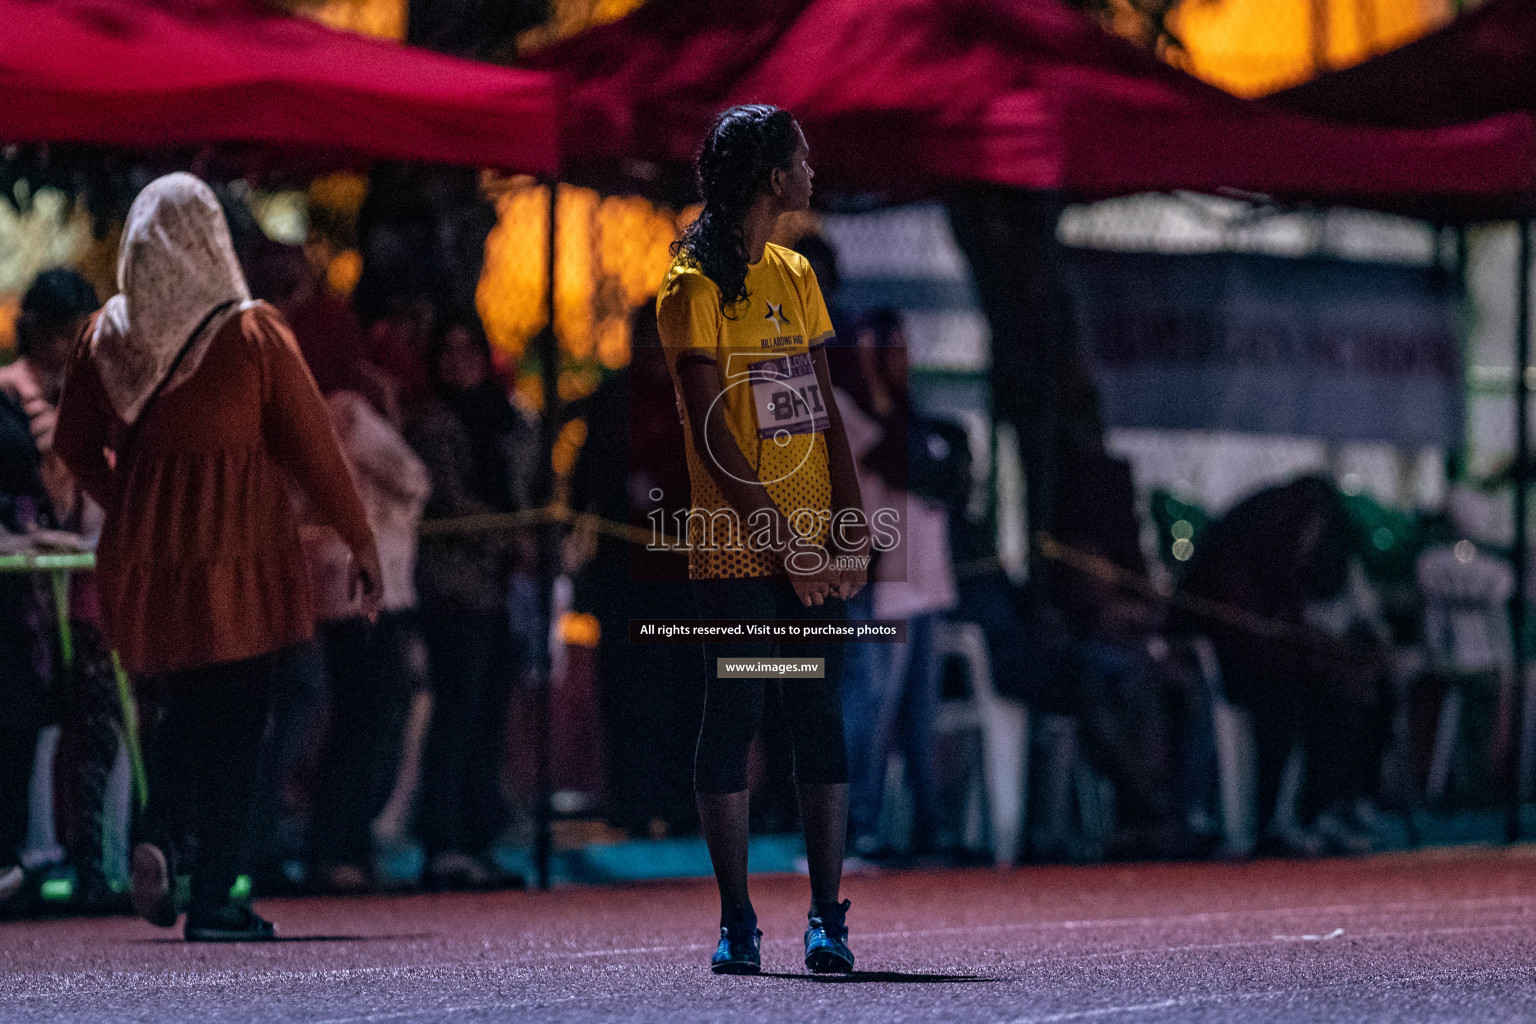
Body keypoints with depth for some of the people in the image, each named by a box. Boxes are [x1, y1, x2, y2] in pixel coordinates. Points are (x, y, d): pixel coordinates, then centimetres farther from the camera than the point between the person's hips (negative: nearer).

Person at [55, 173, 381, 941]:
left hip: (141, 554, 4)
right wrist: (360, 540, 4)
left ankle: (160, 835, -6)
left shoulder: (106, 336, 1)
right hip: (239, 558, -4)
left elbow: (76, 447, 10)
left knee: (177, 705, 20)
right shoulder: (253, 335, -8)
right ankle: (212, 899, 0)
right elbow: (313, 447, -6)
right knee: (233, 721, 4)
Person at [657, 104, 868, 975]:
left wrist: (850, 529, 2)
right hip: (737, 549, -6)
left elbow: (826, 413, 14)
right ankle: (738, 924, 2)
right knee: (734, 720, -3)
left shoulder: (797, 275, 16)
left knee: (823, 721, 1)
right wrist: (783, 544, -13)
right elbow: (712, 438, -10)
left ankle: (829, 918, 3)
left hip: (816, 546, 6)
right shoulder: (694, 286, -5)